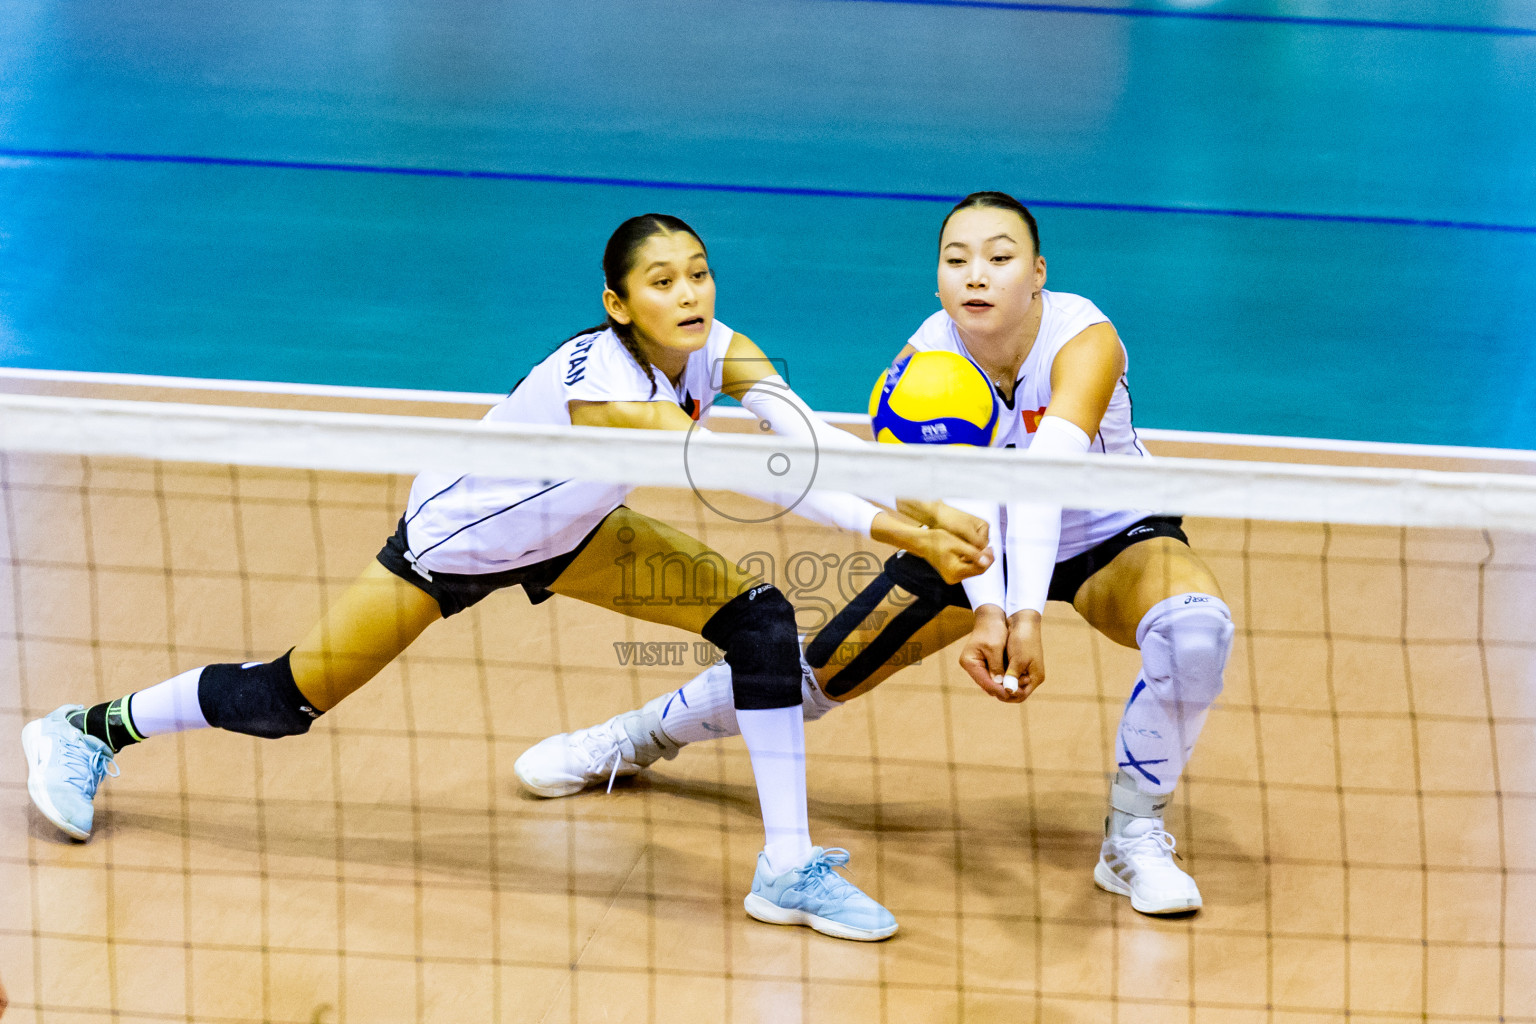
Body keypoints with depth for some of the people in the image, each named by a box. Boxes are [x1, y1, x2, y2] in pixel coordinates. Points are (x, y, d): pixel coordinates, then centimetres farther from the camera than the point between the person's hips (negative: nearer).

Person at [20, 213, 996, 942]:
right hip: (455, 539, -7)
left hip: (567, 529, 7)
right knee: (287, 702, -2)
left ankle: (791, 867, -2)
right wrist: (899, 533, -54)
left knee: (762, 618, -8)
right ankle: (92, 729, 26)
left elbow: (807, 435, -33)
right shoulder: (602, 382, -39)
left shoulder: (722, 353, -18)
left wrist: (917, 497, -50)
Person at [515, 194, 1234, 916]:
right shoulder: (923, 363, -25)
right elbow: (962, 493, -41)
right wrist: (987, 614, -60)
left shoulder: (1084, 340, -32)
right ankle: (635, 738, 31)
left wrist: (1027, 613, -63)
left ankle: (1133, 836, -13)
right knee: (823, 671, 2)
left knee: (1196, 625, -34)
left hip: (1113, 539, -2)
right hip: (976, 552, 2)